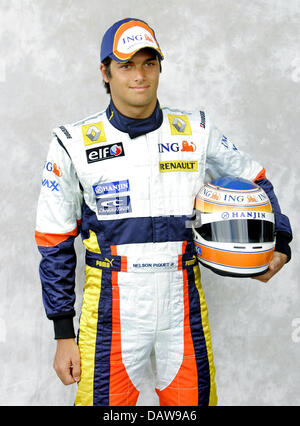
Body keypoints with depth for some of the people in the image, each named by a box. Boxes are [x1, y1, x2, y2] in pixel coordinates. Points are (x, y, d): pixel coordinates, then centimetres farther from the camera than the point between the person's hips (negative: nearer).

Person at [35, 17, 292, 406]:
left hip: (184, 306, 2)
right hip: (112, 309, -2)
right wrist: (64, 334, 1)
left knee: (193, 397, 11)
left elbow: (254, 182, 17)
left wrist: (278, 241, 1)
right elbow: (56, 243, 2)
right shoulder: (74, 144, -2)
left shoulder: (196, 132, 4)